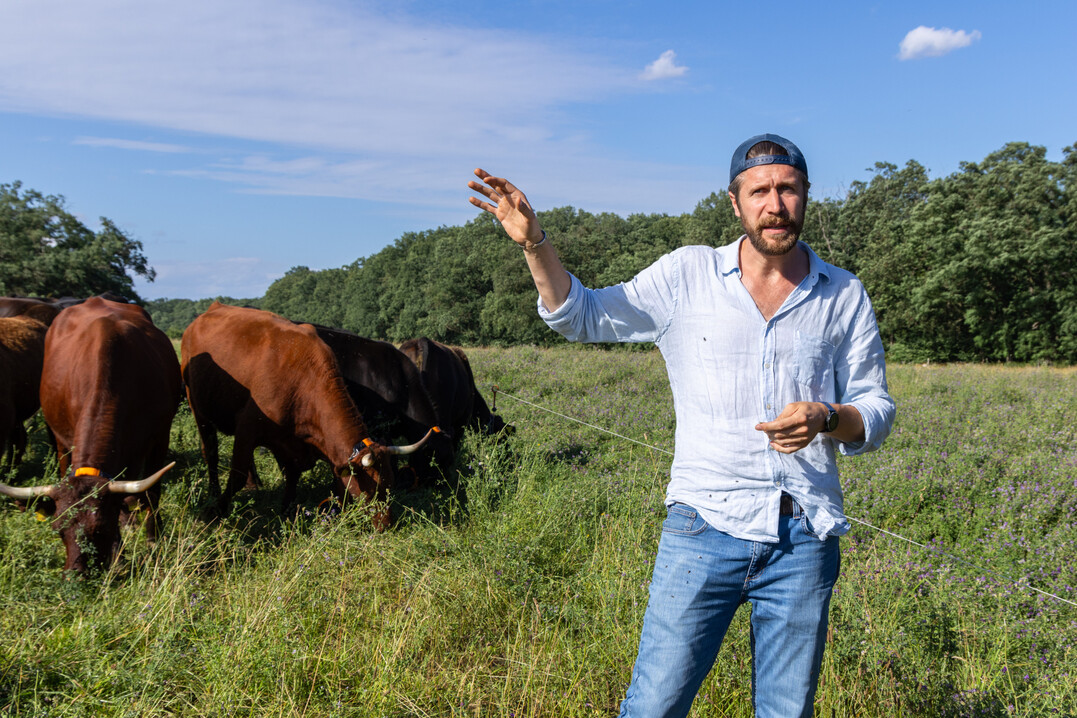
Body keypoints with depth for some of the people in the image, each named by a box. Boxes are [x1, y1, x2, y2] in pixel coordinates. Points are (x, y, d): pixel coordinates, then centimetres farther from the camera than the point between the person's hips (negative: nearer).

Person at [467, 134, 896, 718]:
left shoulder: (844, 296, 7)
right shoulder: (688, 275, 3)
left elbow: (876, 412, 9)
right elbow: (582, 316, 4)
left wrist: (825, 418, -14)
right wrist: (535, 242, -11)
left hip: (805, 539, 2)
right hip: (705, 527, -1)